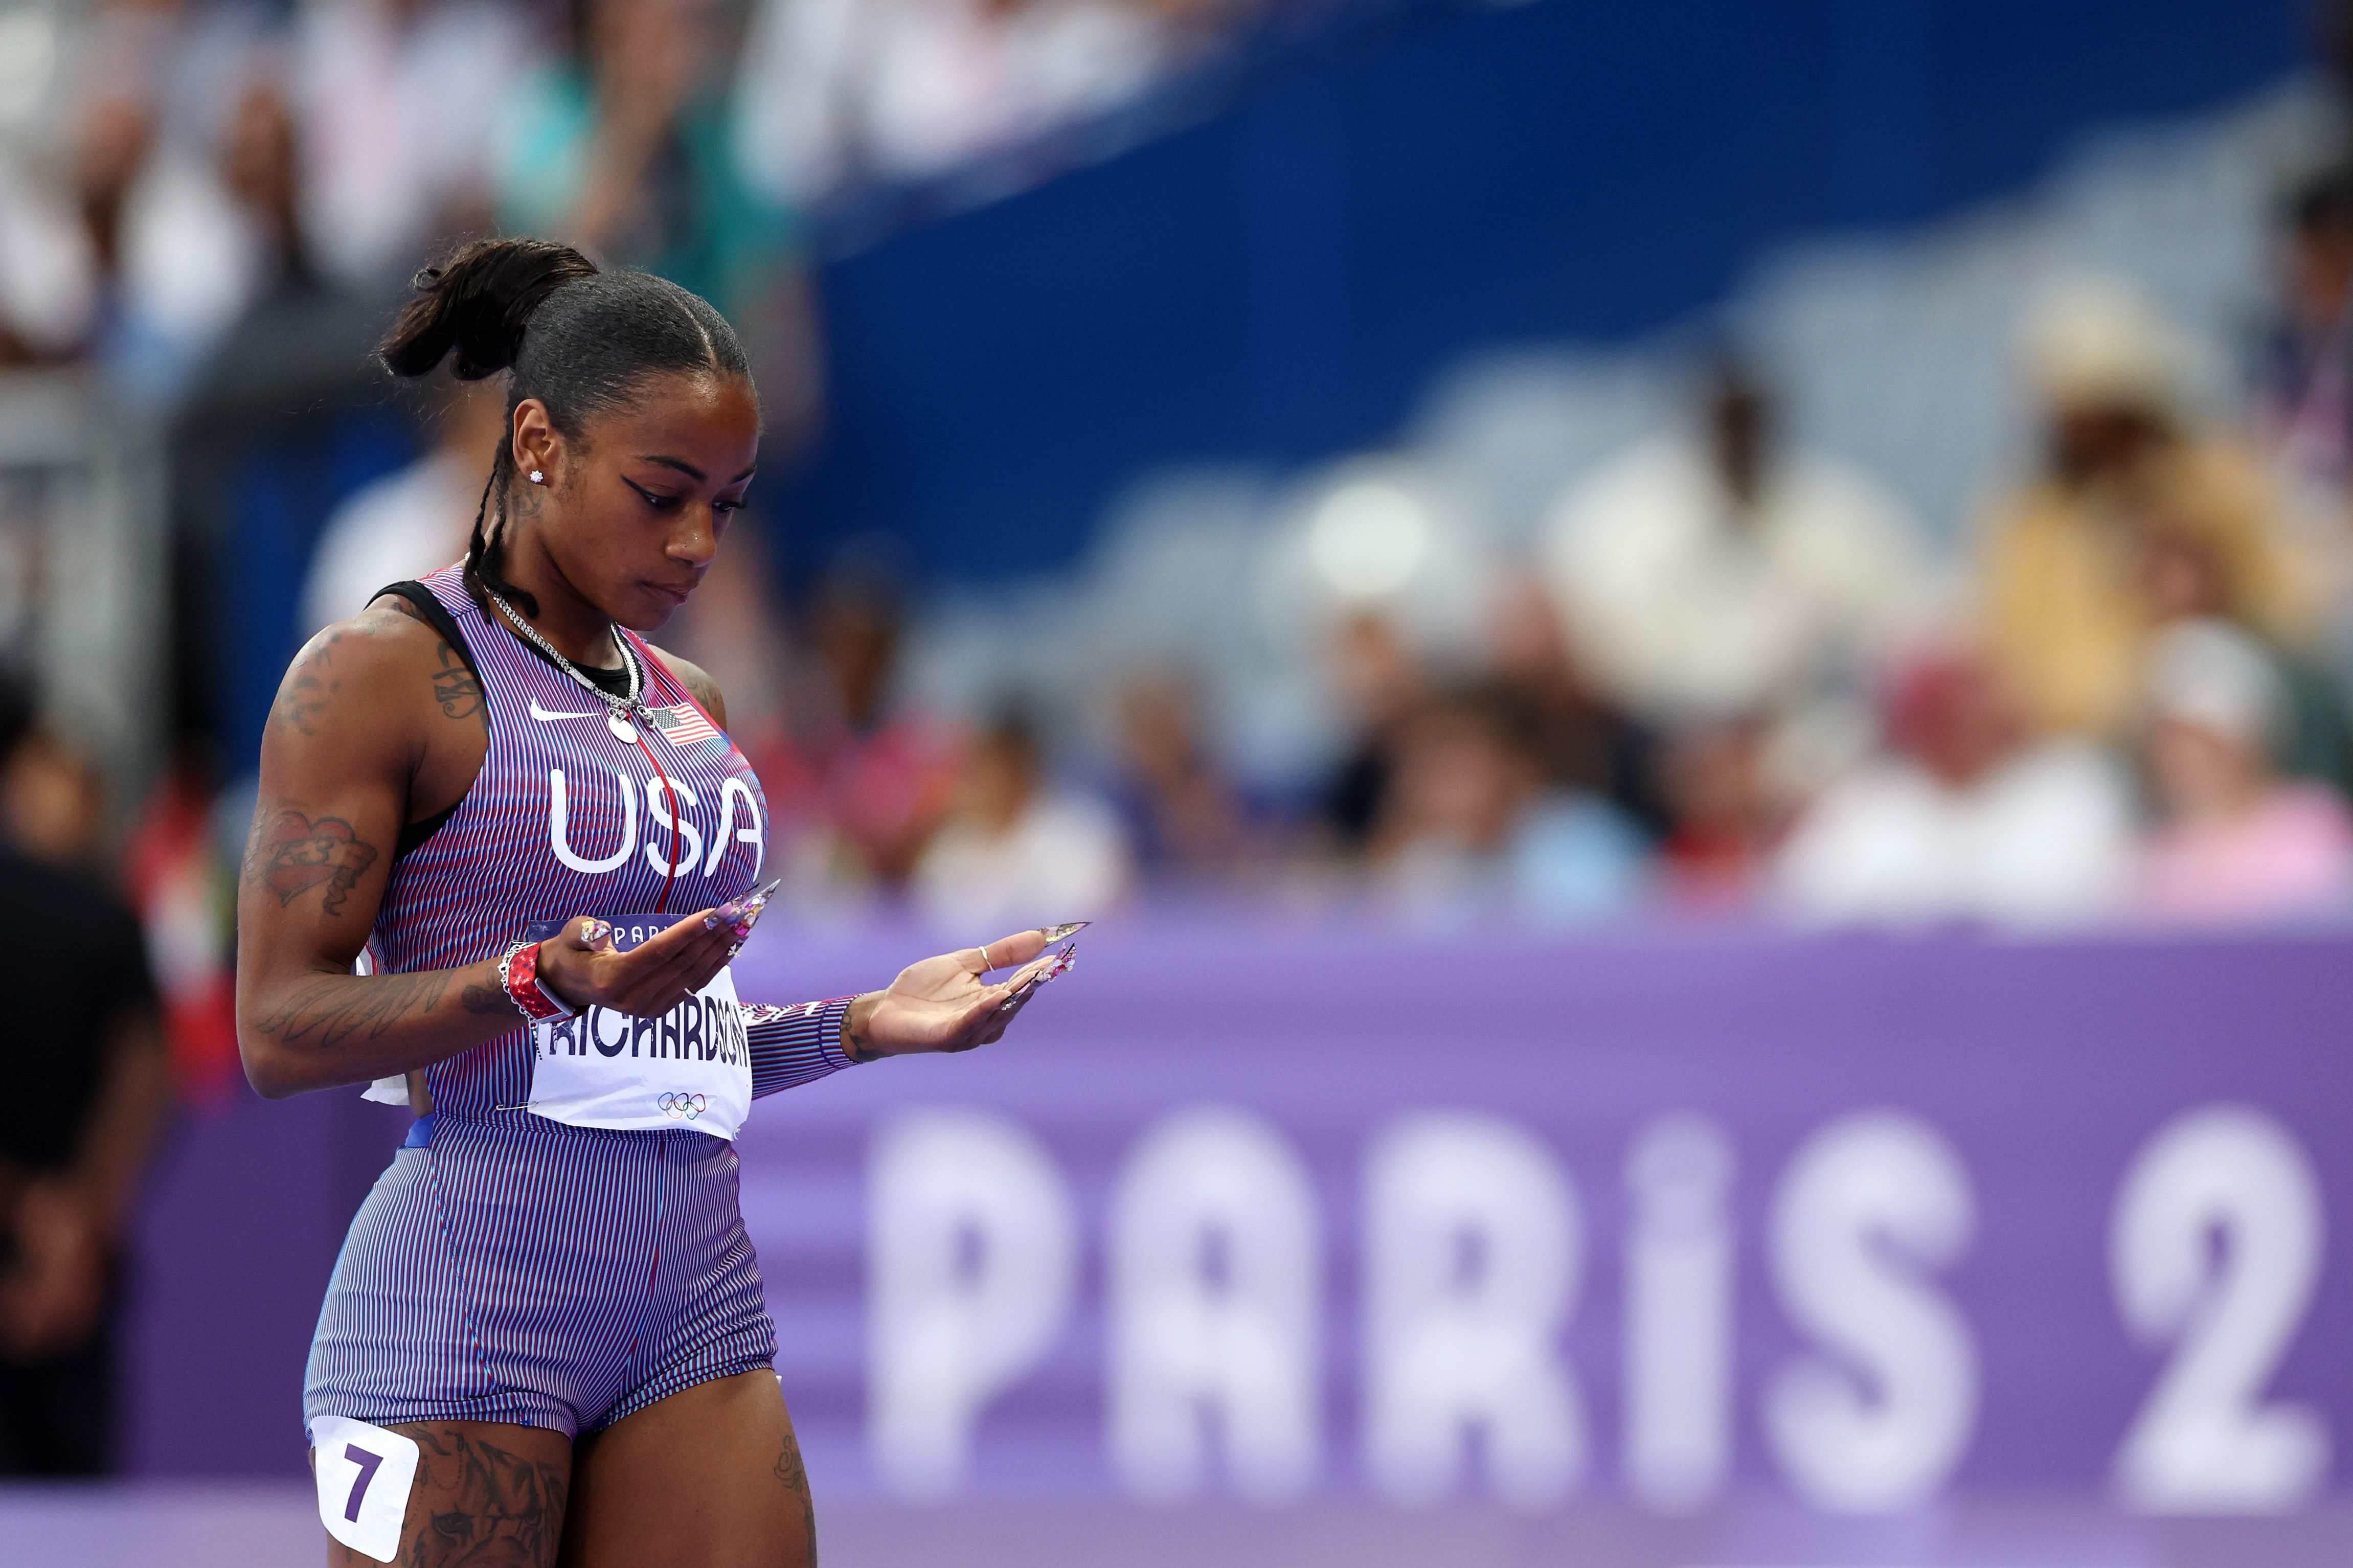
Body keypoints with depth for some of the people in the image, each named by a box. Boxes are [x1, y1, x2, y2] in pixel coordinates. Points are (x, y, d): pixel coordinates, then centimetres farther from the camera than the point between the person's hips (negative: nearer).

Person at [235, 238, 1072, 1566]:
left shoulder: (692, 710, 19)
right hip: (466, 1295, -6)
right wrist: (543, 983, -22)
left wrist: (870, 1026, 10)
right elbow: (281, 1032, -9)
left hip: (697, 1293, 6)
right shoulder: (383, 674, -3)